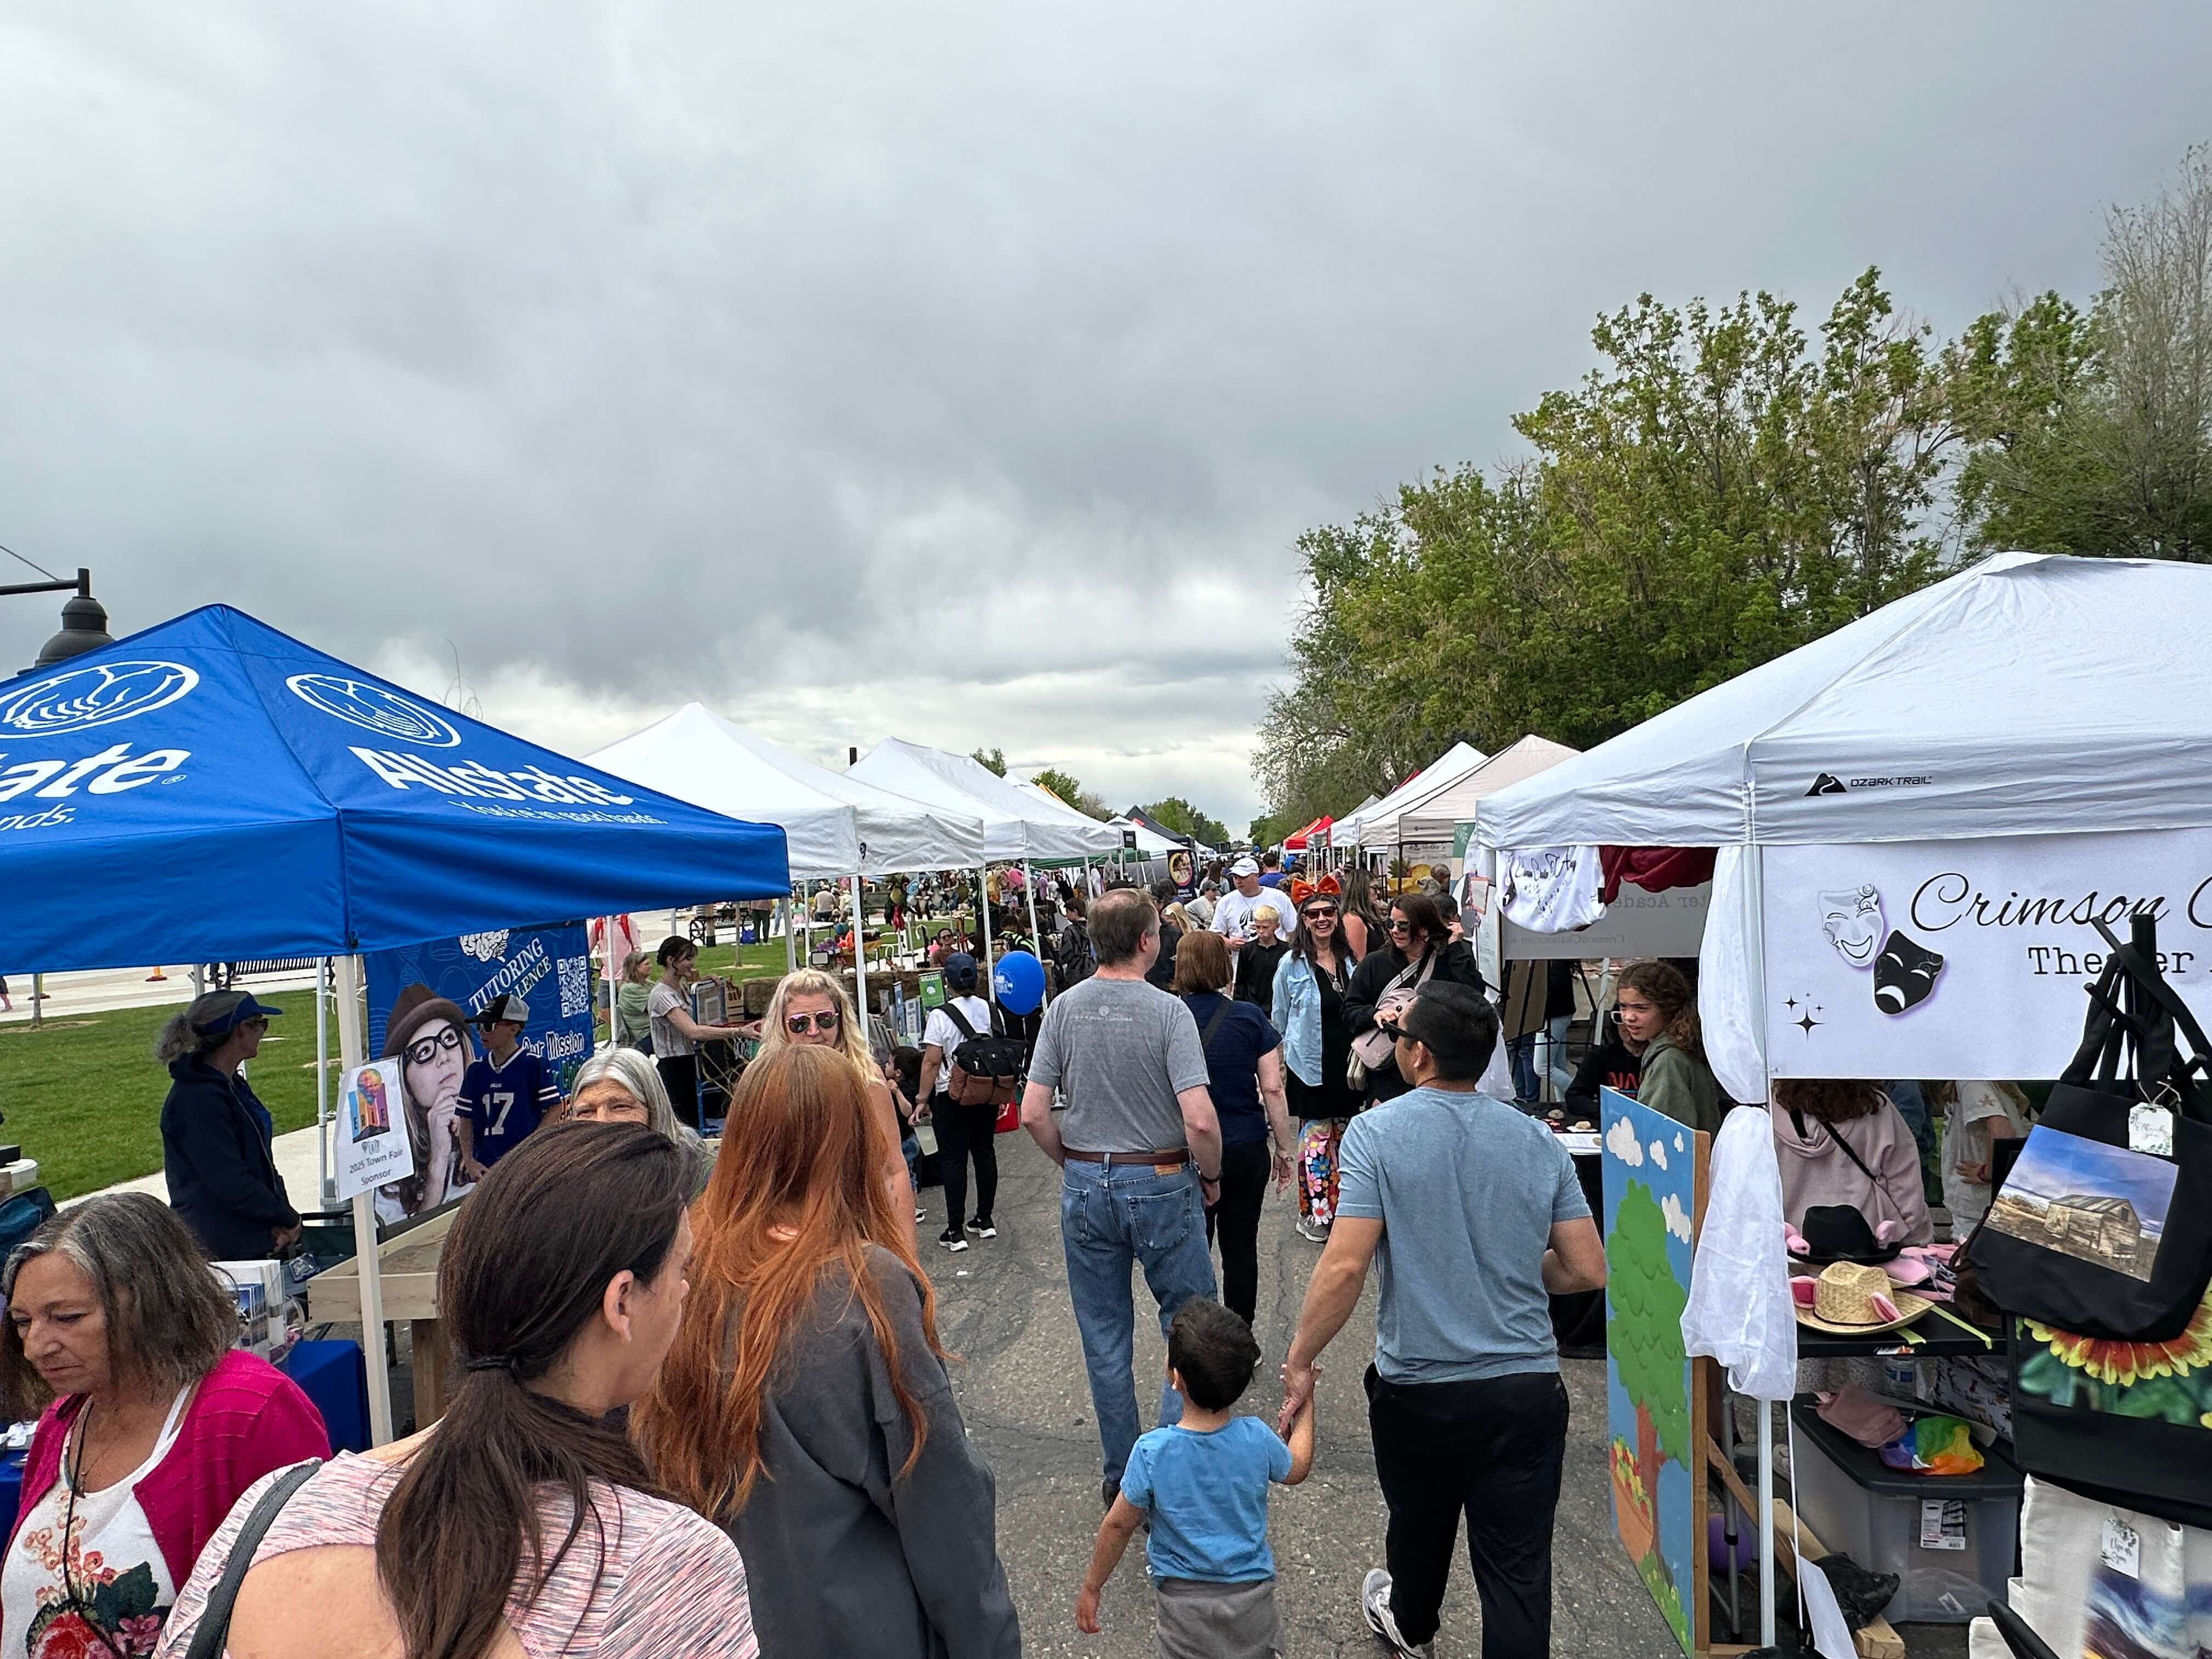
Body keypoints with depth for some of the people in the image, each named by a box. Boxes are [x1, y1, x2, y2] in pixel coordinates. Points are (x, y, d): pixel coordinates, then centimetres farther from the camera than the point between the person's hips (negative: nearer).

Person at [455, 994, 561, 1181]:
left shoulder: (533, 1064, -5)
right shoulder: (476, 1069, 10)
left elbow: (555, 1107, -5)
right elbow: (466, 1118, 12)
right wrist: (469, 1160, 2)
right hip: (483, 1168, 5)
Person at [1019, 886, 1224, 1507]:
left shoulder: (1064, 1009, -4)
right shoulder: (1168, 1012, -16)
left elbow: (1034, 1114, -5)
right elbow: (1200, 1120, -22)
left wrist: (1075, 1165, 11)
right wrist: (1211, 1177, -3)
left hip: (1084, 1186, 4)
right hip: (1161, 1183, -4)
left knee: (1104, 1339, 16)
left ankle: (1122, 1477, 28)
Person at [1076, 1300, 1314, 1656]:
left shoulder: (1152, 1453, -22)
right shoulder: (1257, 1439, -17)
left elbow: (1119, 1525, -9)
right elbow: (1296, 1470, 6)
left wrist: (1091, 1588, 6)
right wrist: (1305, 1404, 18)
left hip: (1182, 1598, -1)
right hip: (1250, 1591, 1)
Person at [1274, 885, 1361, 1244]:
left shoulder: (1349, 959, 5)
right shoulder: (1292, 964, -7)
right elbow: (1280, 1019, 1)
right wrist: (1285, 1055, 3)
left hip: (1347, 1061, 5)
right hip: (1311, 1064, -4)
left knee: (1343, 1134, 14)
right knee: (1316, 1137, -2)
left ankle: (1340, 1205, 27)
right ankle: (1315, 1214, 7)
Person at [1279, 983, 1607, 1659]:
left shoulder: (1377, 1133, -15)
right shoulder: (1538, 1140, -3)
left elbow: (1345, 1265, -22)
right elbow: (1588, 1270, 0)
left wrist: (1300, 1360, -10)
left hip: (1418, 1390, -1)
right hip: (1527, 1390, 1)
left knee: (1418, 1526, 26)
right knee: (1519, 1568, 8)